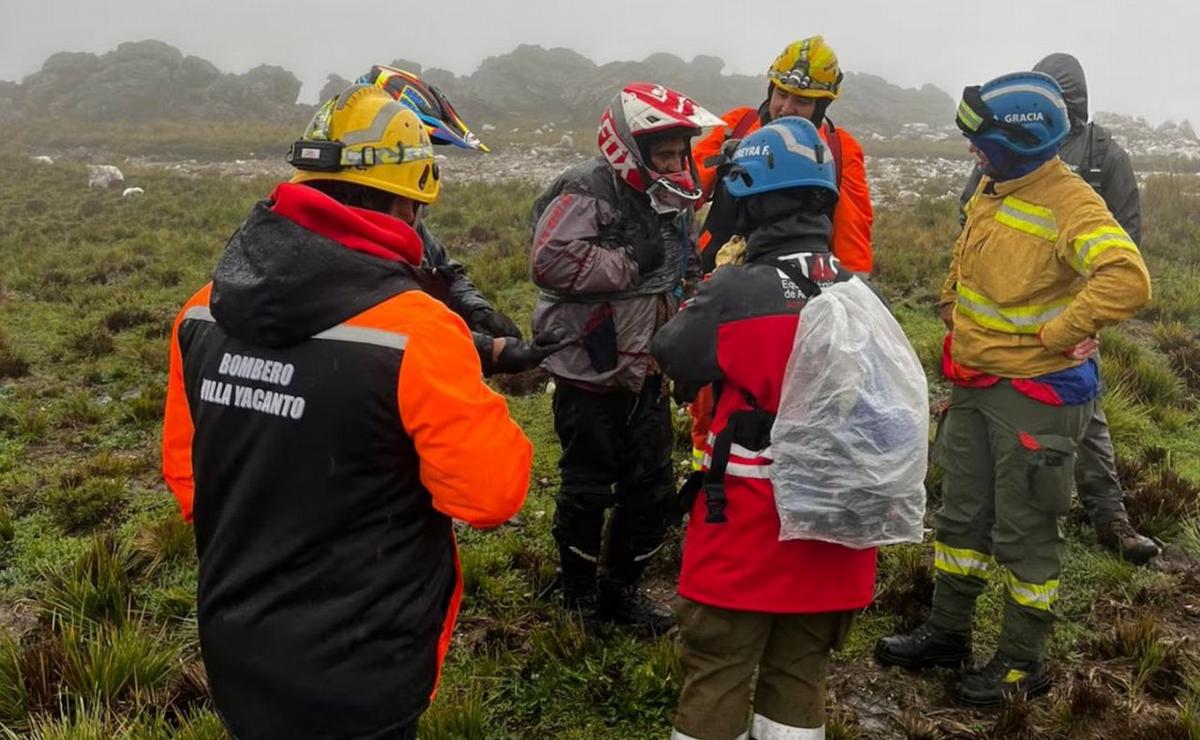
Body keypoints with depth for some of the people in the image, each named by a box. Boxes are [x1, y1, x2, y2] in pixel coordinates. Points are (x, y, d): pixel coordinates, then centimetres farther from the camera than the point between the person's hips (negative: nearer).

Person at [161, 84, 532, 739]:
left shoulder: (203, 310, -4)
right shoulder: (416, 331, -24)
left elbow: (182, 466, 7)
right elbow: (493, 490, -20)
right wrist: (478, 413, -1)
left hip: (233, 651, 6)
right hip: (357, 680, -5)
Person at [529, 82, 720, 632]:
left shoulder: (673, 201, 11)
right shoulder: (588, 190, -15)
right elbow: (550, 261, -32)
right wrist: (631, 258, -25)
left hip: (646, 375, 8)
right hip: (589, 374, -7)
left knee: (653, 489, 12)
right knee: (587, 491, 5)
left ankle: (620, 590, 30)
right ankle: (579, 598, 25)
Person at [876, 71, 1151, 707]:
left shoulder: (1071, 207, -21)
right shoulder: (991, 190, 5)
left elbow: (1129, 281, -35)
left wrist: (1056, 333, -27)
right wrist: (956, 304, 15)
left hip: (1035, 392, -8)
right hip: (975, 384, 8)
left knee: (1024, 532, 4)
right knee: (962, 513, 18)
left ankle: (1022, 664, 20)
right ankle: (947, 633, 33)